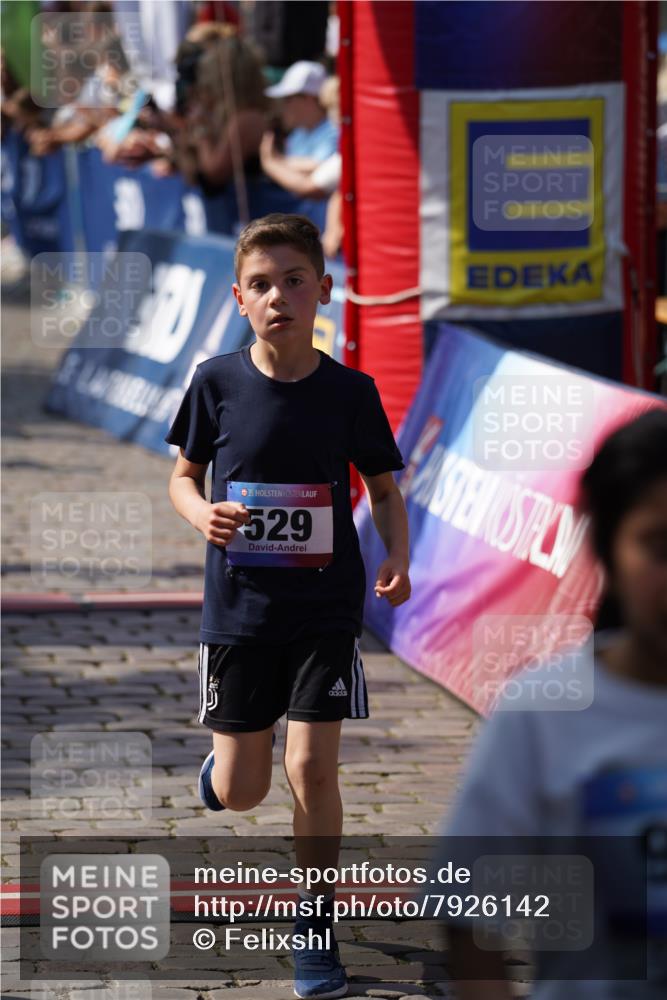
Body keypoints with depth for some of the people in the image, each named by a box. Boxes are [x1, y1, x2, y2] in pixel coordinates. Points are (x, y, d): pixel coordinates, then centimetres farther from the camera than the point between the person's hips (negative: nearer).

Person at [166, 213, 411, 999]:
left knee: (312, 768, -9)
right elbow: (183, 476, 6)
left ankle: (315, 928, 7)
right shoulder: (217, 384, -7)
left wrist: (397, 557, -13)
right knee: (240, 793, 6)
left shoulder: (349, 392, -7)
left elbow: (384, 489, 5)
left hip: (325, 609, -1)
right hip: (238, 609, 1)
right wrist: (202, 515, -17)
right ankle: (220, 759, 44)